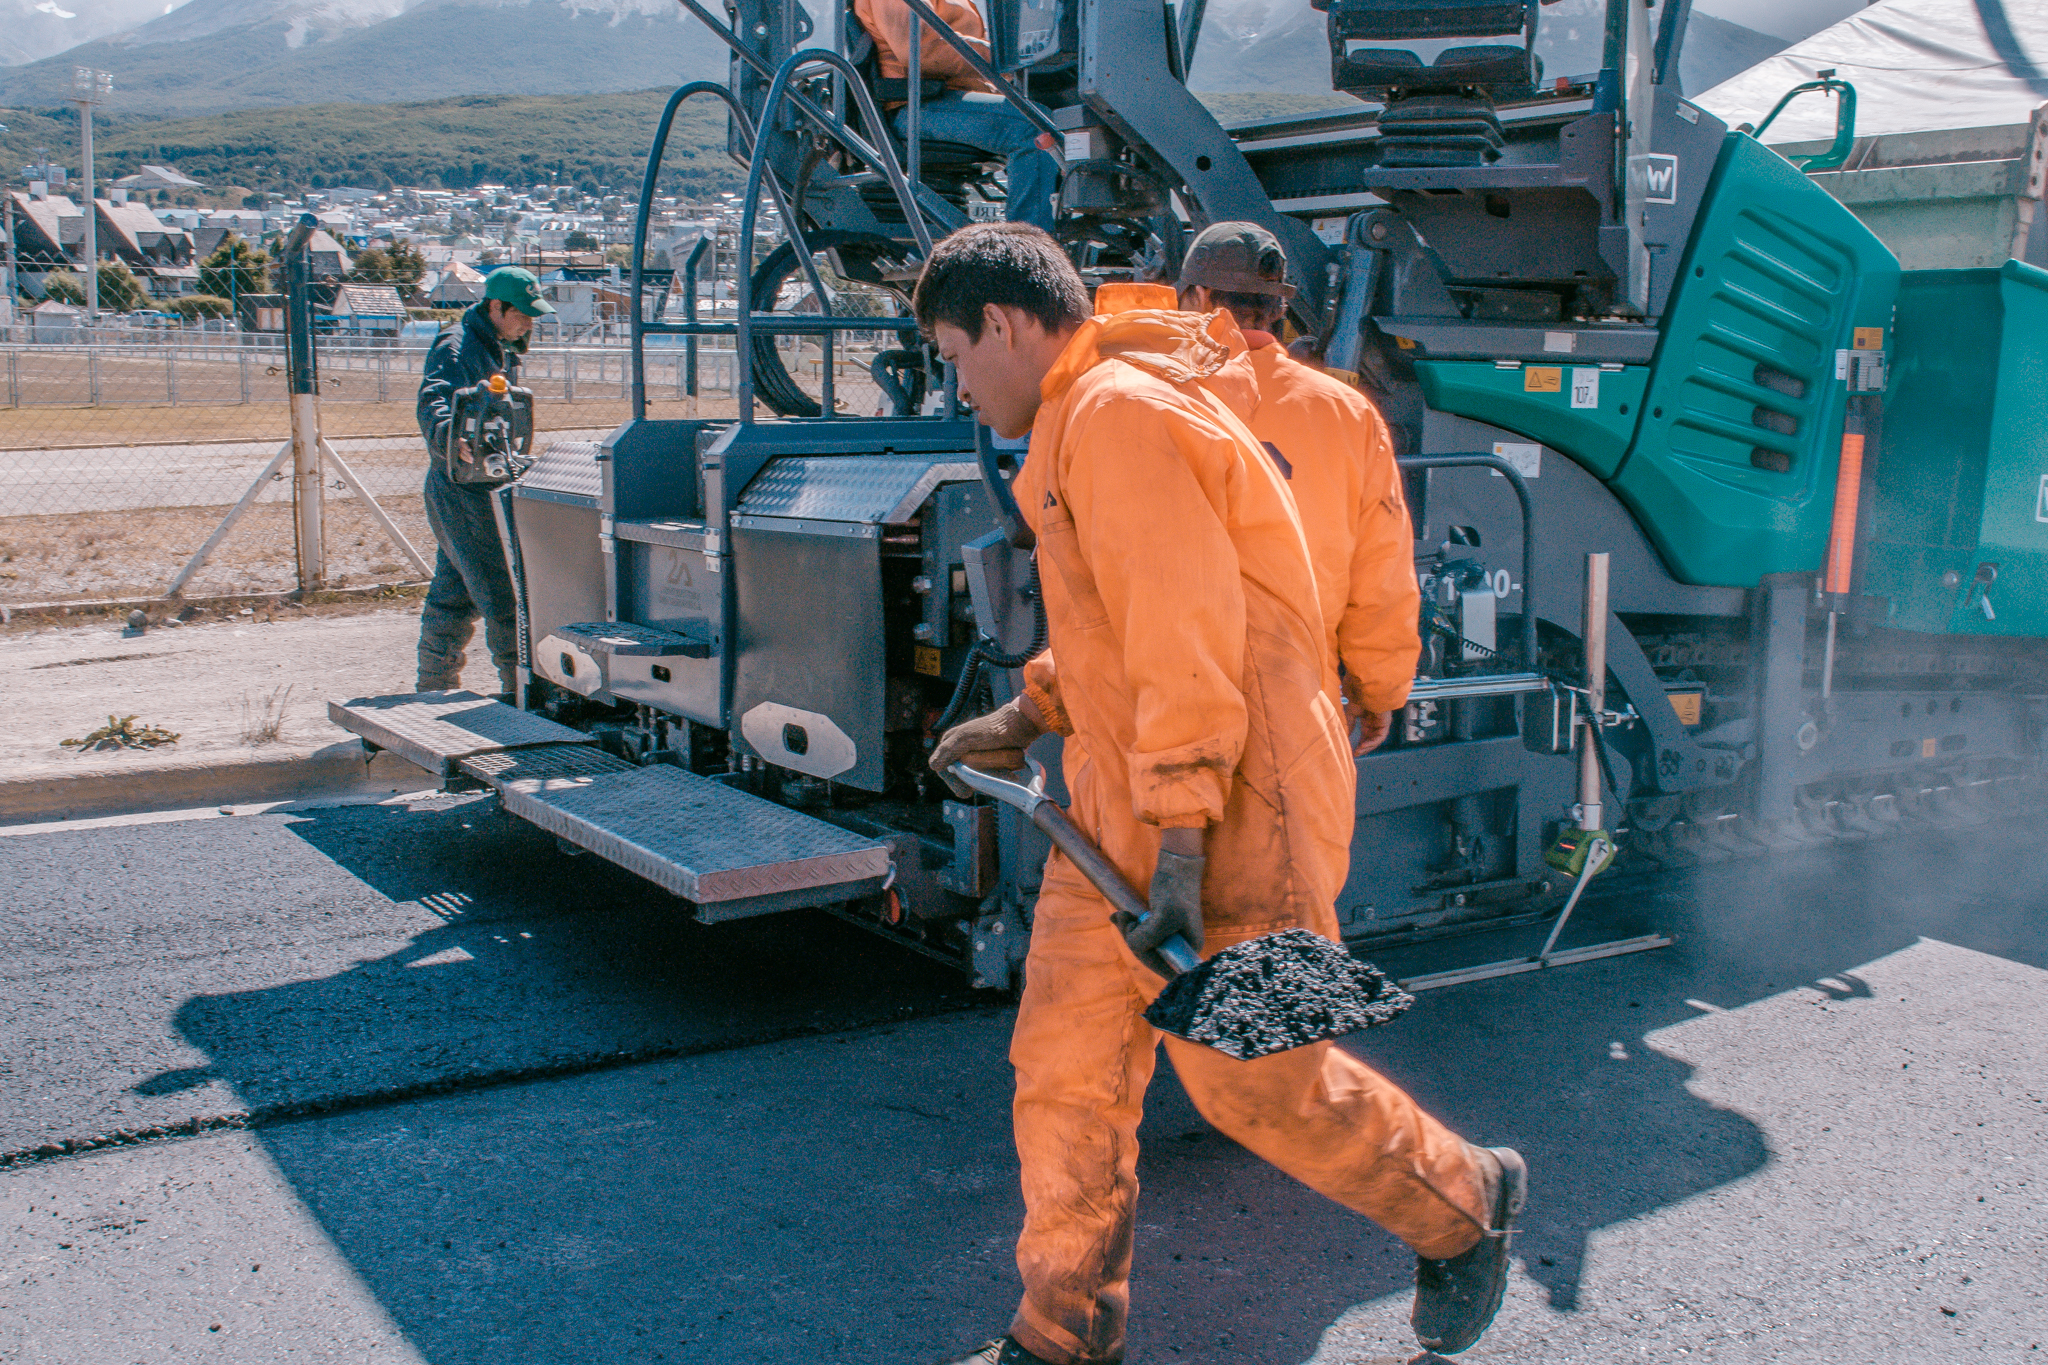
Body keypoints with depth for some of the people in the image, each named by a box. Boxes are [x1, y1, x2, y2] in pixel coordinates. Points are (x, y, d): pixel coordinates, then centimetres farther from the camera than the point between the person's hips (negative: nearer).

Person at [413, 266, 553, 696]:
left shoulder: (502, 349, 15)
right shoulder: (457, 348, -16)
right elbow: (432, 404, -33)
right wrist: (453, 439, -52)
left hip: (488, 488, 10)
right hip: (463, 490, -10)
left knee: (455, 594, 15)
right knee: (506, 594, -10)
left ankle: (435, 688, 24)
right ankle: (523, 688, -7)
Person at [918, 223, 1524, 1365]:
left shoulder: (1121, 413, -17)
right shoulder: (1087, 419, 17)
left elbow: (1187, 634, -23)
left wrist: (1181, 838, -24)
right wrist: (1030, 717, 24)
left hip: (1234, 800, -10)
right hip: (1120, 798, 10)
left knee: (1250, 1076, -1)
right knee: (1066, 1063, 8)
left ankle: (1465, 1203, 24)